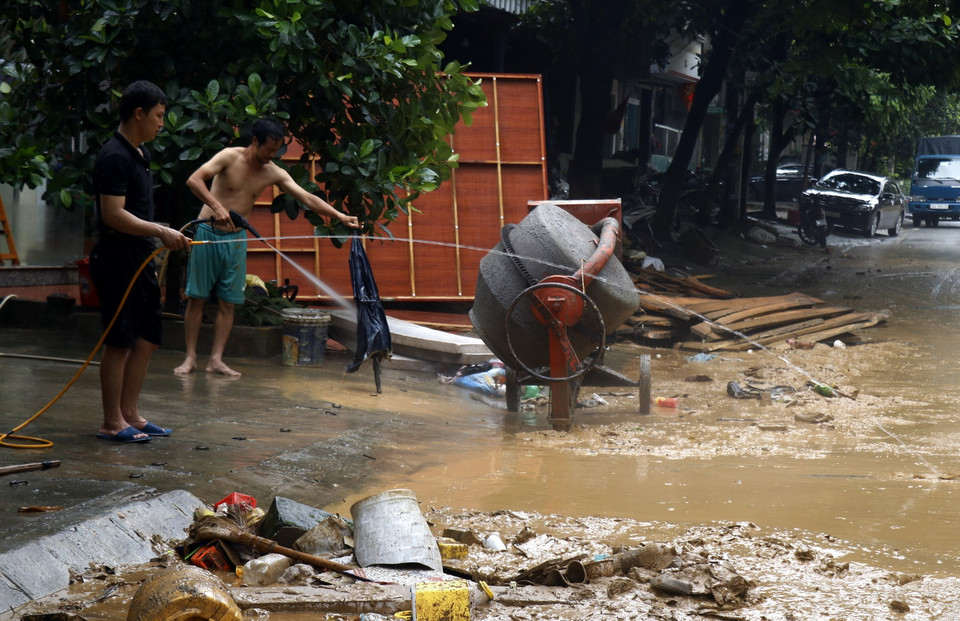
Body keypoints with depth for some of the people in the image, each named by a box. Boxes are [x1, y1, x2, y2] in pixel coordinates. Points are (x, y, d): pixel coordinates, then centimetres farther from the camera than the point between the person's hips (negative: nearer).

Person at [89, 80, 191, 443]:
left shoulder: (139, 153, 15)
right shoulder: (115, 157, -16)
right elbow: (113, 215, -23)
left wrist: (155, 247, 22)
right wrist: (161, 232, -24)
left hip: (141, 257, 10)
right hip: (118, 258, -10)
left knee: (148, 338, 11)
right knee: (119, 341, -4)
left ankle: (129, 414, 19)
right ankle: (112, 422, 3)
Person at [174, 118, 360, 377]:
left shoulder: (274, 174, 0)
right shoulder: (230, 157, -12)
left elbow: (307, 198, -4)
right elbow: (194, 180, -23)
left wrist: (339, 215, -15)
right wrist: (216, 206, -37)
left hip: (236, 239, 4)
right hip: (208, 232, -4)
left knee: (228, 302, 1)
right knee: (196, 297, -1)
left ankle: (216, 359, 5)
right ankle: (190, 357, 6)